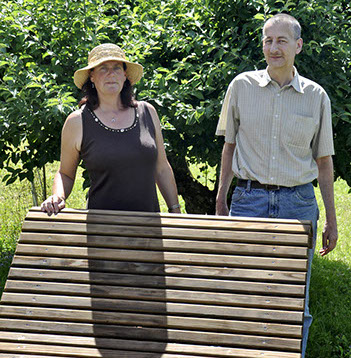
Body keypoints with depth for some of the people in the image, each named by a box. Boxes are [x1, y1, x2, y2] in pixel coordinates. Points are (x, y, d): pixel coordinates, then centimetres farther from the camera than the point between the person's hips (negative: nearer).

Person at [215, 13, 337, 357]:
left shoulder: (315, 96, 4)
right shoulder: (242, 86, 3)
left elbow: (323, 161, 9)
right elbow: (230, 146, 11)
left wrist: (331, 220, 9)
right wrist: (220, 201, 8)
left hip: (297, 202, 0)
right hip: (250, 199, 0)